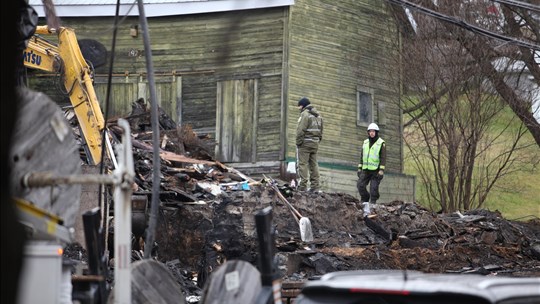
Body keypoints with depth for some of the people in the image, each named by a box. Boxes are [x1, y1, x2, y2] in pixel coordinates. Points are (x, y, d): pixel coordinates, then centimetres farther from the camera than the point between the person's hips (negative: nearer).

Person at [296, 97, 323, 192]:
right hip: (315, 143, 8)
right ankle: (316, 186, 5)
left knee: (302, 164, -6)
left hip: (305, 142, -8)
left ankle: (302, 186, -11)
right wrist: (318, 140, 16)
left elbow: (300, 130, -17)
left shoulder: (305, 114, -10)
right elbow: (320, 131, 16)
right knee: (314, 164, 9)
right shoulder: (318, 115, 17)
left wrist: (298, 142, -12)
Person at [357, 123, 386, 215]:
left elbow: (383, 158, -9)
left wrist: (381, 171, -17)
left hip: (376, 170, -5)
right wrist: (359, 168, 11)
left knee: (373, 188, -10)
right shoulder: (365, 143, 12)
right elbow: (362, 156, 17)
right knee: (360, 185, -9)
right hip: (366, 170, 5)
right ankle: (365, 202, 3)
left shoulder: (381, 143, -4)